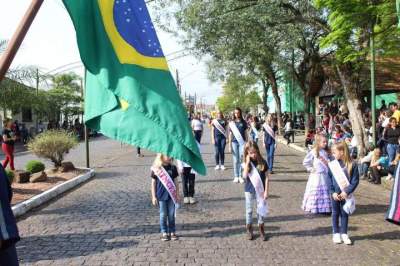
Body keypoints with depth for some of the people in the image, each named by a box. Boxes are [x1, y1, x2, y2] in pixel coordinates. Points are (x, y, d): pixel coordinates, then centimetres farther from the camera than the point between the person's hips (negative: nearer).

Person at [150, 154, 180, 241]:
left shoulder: (173, 168, 1)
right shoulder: (156, 168, -6)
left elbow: (175, 182, 7)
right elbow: (153, 183, -1)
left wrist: (177, 194, 7)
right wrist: (153, 196, -3)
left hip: (171, 195, 2)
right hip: (161, 196, -2)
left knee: (171, 215, 9)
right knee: (163, 215, 7)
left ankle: (172, 232, 20)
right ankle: (164, 233, 19)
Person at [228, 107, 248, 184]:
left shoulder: (243, 122, 4)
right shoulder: (232, 123, 4)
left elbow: (245, 133, 8)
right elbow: (230, 134, 5)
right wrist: (230, 145, 1)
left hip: (242, 142, 0)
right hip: (234, 142, 0)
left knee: (241, 159, -3)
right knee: (235, 160, 4)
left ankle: (240, 176, 5)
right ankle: (236, 176, 11)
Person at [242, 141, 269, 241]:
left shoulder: (262, 162, -8)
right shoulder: (247, 163, -6)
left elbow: (267, 177, -5)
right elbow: (245, 176, -21)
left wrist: (266, 191, -9)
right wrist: (247, 162, -22)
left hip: (260, 190, 0)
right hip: (249, 190, 1)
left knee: (261, 210, 9)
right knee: (249, 210, 12)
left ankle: (261, 229, 25)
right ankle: (249, 229, 25)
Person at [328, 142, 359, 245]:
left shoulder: (352, 165, -11)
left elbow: (355, 181, -9)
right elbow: (329, 179, -2)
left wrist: (347, 192, -17)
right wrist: (332, 192, -11)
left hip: (345, 194, -1)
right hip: (335, 194, 1)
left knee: (344, 214, 10)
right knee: (335, 213, 11)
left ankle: (344, 234, 23)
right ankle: (336, 233, 23)